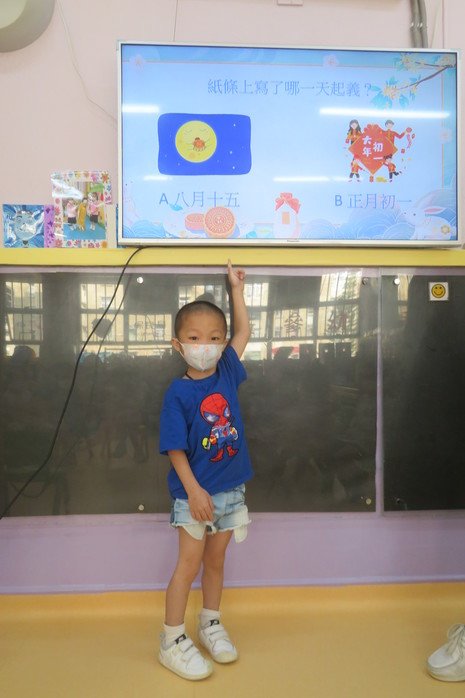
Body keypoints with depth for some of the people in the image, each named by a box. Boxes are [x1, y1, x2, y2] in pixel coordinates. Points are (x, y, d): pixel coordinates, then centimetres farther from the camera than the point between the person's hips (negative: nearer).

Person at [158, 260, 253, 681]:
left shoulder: (227, 371, -1)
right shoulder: (179, 393, -15)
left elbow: (244, 331, 11)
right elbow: (175, 448, -16)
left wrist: (236, 288, 13)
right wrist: (194, 491, -21)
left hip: (230, 489, 5)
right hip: (194, 492, -5)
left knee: (216, 560, 18)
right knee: (190, 563, 3)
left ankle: (211, 625, 36)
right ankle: (172, 641, 20)